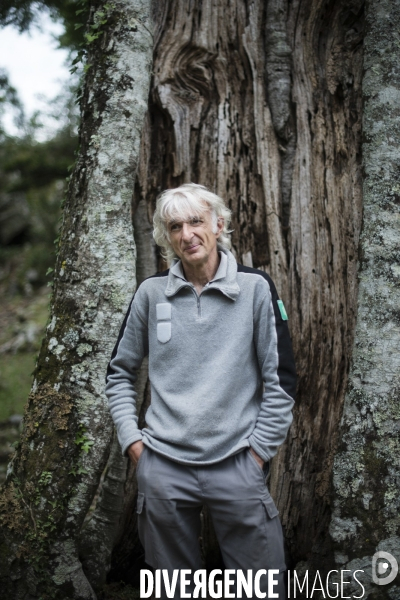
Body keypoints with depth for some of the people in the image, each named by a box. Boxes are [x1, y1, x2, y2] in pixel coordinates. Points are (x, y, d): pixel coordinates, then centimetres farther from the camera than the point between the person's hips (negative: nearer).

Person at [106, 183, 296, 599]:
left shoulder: (254, 287, -2)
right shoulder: (151, 292, 3)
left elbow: (281, 378, 0)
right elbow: (119, 372, 13)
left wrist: (258, 450, -3)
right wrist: (131, 440, 4)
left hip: (236, 466, -1)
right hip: (162, 466, 2)